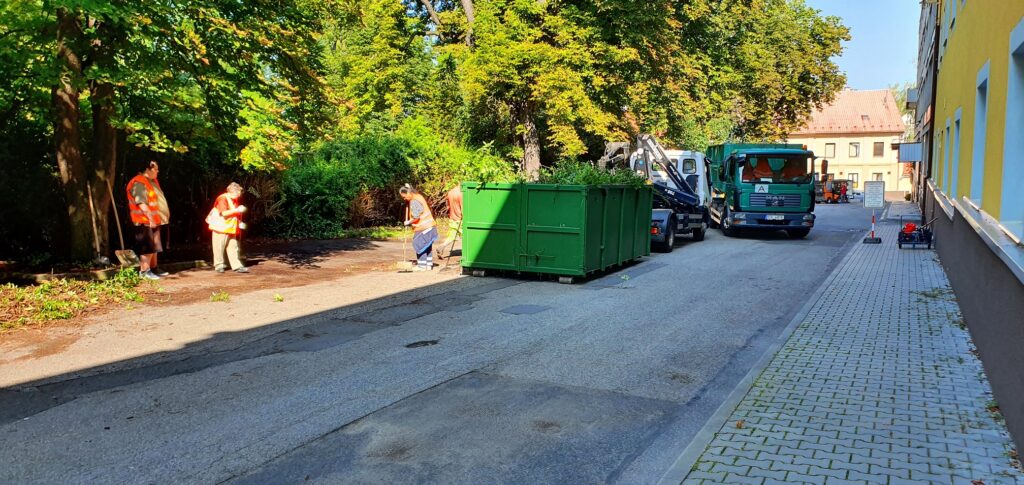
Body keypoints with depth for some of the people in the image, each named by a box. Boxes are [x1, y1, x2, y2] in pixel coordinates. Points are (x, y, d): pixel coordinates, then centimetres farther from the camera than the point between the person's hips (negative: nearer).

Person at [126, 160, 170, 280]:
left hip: (154, 220, 10)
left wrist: (165, 211, 21)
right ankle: (144, 271, -5)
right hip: (145, 220, -10)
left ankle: (154, 268, 25)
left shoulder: (153, 181, 16)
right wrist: (150, 217, -28)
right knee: (148, 247, -9)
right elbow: (141, 203, -24)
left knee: (154, 246, 16)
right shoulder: (139, 183, -16)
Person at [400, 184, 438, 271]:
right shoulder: (418, 196, 12)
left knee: (420, 245, -2)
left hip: (422, 228, -10)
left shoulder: (414, 202, -18)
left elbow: (416, 217, -21)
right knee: (427, 246, 14)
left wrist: (408, 222, -7)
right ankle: (429, 265, 19)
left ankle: (422, 266, 2)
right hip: (428, 226, 10)